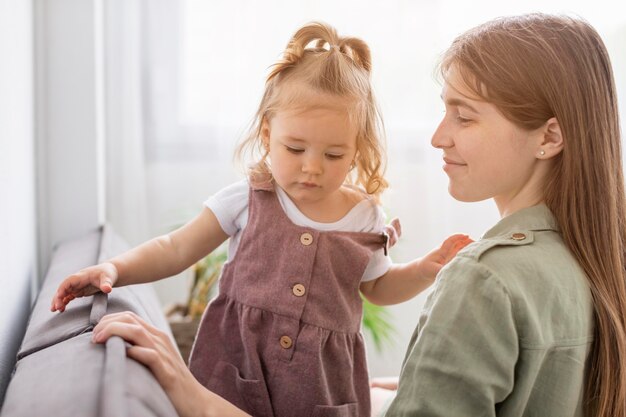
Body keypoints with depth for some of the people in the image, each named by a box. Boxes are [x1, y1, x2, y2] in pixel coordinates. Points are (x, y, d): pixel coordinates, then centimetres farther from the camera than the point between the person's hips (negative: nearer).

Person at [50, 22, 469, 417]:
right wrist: (113, 268, -12)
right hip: (236, 371, -1)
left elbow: (378, 286, 18)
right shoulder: (247, 200, -5)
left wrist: (426, 269, 3)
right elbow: (175, 249, 1)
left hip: (322, 381, 2)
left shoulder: (366, 219, 0)